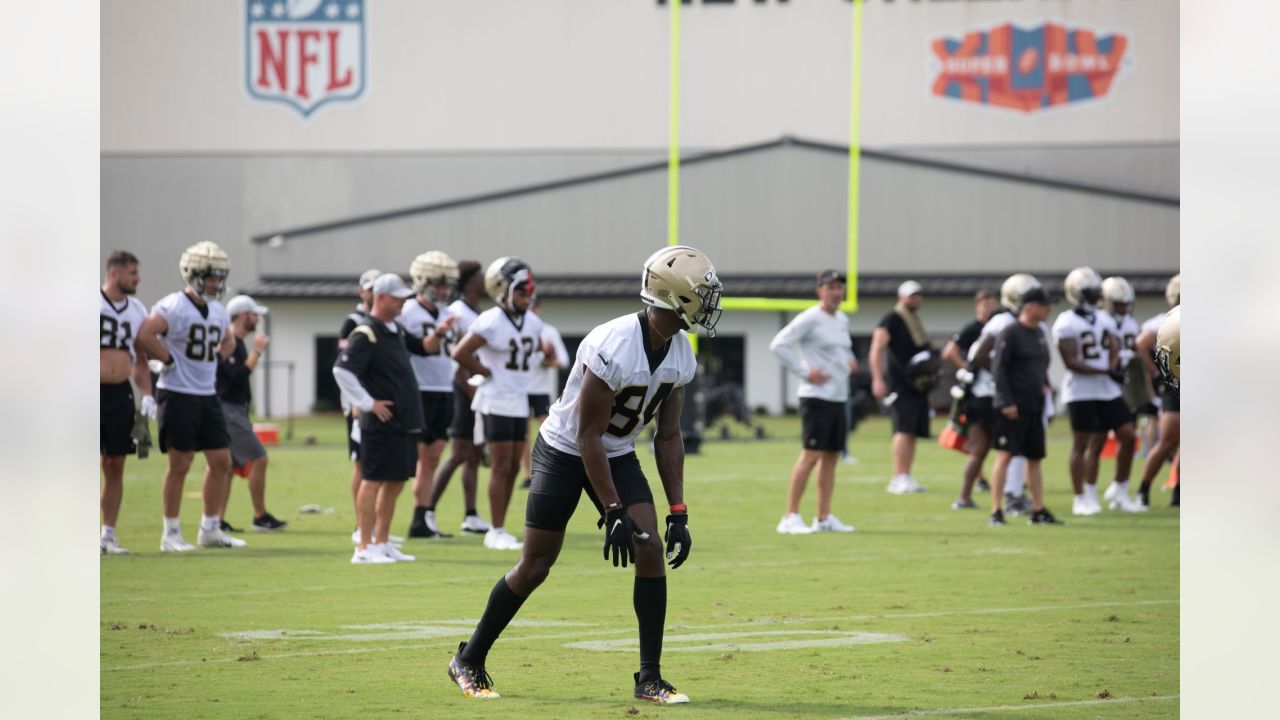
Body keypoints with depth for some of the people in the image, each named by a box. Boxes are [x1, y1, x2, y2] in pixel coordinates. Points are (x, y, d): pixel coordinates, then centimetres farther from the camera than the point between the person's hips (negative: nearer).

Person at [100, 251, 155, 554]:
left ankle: (109, 533, 13)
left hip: (120, 393, 5)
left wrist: (147, 394, 7)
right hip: (89, 391, -5)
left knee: (115, 467, 7)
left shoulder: (137, 310, 12)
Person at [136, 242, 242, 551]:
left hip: (208, 395, 8)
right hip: (178, 395, -8)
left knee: (221, 462, 6)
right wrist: (169, 361, -16)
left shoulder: (218, 311, 12)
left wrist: (216, 359, 13)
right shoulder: (173, 306, -14)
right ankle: (171, 534, 4)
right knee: (180, 464, -4)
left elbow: (228, 342, 31)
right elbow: (145, 336, -26)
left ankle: (210, 529, 16)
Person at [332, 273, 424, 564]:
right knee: (373, 481, -6)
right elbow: (342, 370, -23)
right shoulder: (366, 335, -14)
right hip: (381, 423, -9)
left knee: (395, 483, 13)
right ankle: (364, 548, -4)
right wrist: (368, 403, -19)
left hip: (404, 421, 9)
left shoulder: (396, 330, 15)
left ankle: (382, 543, 21)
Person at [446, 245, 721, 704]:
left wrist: (678, 513, -4)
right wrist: (614, 514, -26)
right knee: (535, 566, 0)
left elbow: (668, 437, 0)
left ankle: (650, 679, -4)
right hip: (565, 453, -6)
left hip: (618, 455, 6)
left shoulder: (680, 355, -8)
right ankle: (469, 661, 19)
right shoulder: (613, 348, -31)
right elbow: (589, 435, -26)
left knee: (650, 550, -10)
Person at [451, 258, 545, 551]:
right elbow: (460, 353, -20)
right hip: (496, 402, -8)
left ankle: (499, 529, 13)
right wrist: (486, 373, -11)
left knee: (513, 467, 7)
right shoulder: (491, 322, -15)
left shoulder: (532, 323, 8)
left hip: (520, 402, 8)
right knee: (501, 466, -8)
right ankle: (496, 532, -4)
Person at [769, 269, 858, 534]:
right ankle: (791, 517, -9)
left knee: (831, 456, 8)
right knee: (811, 455, -12)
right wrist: (804, 372, -16)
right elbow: (778, 345, -15)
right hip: (817, 397, -8)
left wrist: (849, 361, 12)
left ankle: (824, 518, 13)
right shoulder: (810, 319, -10)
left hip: (839, 397, 8)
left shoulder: (842, 320, 16)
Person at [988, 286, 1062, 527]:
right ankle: (996, 511, -6)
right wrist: (1006, 401, -18)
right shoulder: (1010, 334, -12)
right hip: (1013, 407, -8)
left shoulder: (1039, 334, 14)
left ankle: (1038, 510, 17)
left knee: (1035, 458, 11)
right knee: (1005, 455, -8)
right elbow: (999, 369, -15)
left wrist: (1044, 385, 10)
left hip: (1034, 405, 8)